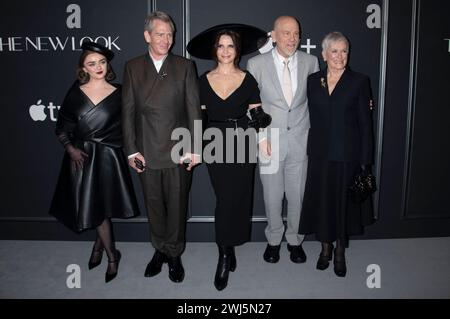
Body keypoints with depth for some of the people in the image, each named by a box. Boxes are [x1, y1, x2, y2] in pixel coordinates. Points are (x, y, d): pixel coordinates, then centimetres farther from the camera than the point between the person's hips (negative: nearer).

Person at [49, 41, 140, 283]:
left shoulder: (118, 94, -2)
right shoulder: (76, 93, 1)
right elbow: (62, 127, 4)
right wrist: (70, 148, -10)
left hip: (107, 157, -2)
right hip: (81, 157, 2)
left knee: (102, 207, 6)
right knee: (92, 208, 10)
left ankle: (99, 245, 34)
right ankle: (112, 256, 29)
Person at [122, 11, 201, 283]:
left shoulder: (185, 66, 1)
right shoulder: (133, 67, 5)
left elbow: (194, 109, -2)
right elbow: (128, 110, 3)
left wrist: (194, 148, -7)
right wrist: (131, 150, -2)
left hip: (178, 151, -1)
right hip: (147, 153, 2)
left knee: (177, 205, 9)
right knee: (154, 205, 13)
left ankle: (174, 254, 27)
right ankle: (160, 249, 33)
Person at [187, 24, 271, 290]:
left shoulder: (248, 80, 3)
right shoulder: (204, 81, 5)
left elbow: (257, 117, 4)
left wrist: (262, 133, -17)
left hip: (243, 148, 0)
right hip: (216, 148, 1)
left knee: (236, 199, 1)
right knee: (225, 199, 2)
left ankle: (226, 255, 18)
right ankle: (227, 252, 17)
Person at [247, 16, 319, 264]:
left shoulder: (310, 62, 2)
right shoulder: (257, 64, -4)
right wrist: (261, 138, -8)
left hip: (300, 140, 2)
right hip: (270, 141, -1)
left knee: (297, 195, 9)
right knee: (272, 196, 8)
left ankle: (295, 240, 30)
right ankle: (274, 240, 30)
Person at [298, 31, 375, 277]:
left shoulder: (359, 82, -2)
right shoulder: (313, 81, 6)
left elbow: (365, 123, -3)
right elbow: (311, 118, 7)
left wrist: (365, 161, -7)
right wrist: (309, 151, 0)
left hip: (347, 154, -2)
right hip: (320, 153, 2)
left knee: (344, 201, 8)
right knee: (321, 200, 9)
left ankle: (340, 251, 27)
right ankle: (325, 247, 29)